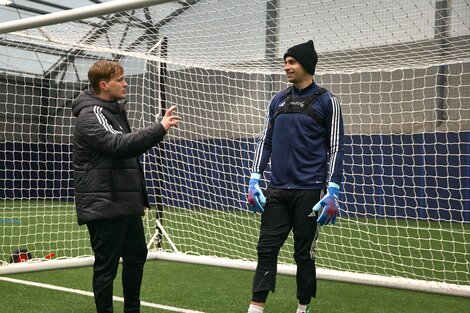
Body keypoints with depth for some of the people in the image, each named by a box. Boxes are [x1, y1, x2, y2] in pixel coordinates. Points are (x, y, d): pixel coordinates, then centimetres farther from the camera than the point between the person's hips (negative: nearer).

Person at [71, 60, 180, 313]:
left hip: (126, 204, 10)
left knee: (136, 255, 17)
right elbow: (118, 144, -29)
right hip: (104, 206, -10)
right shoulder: (90, 115, -13)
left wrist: (139, 197, 21)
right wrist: (160, 129, -30)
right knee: (106, 265, -1)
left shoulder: (115, 110, 16)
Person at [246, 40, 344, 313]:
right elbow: (266, 141, 14)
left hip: (308, 191, -4)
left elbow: (336, 148, -4)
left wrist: (333, 191, -12)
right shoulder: (278, 100, 12)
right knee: (266, 249, 0)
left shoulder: (326, 101, -2)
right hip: (277, 190, 4)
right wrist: (255, 179, 5)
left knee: (304, 253, 5)